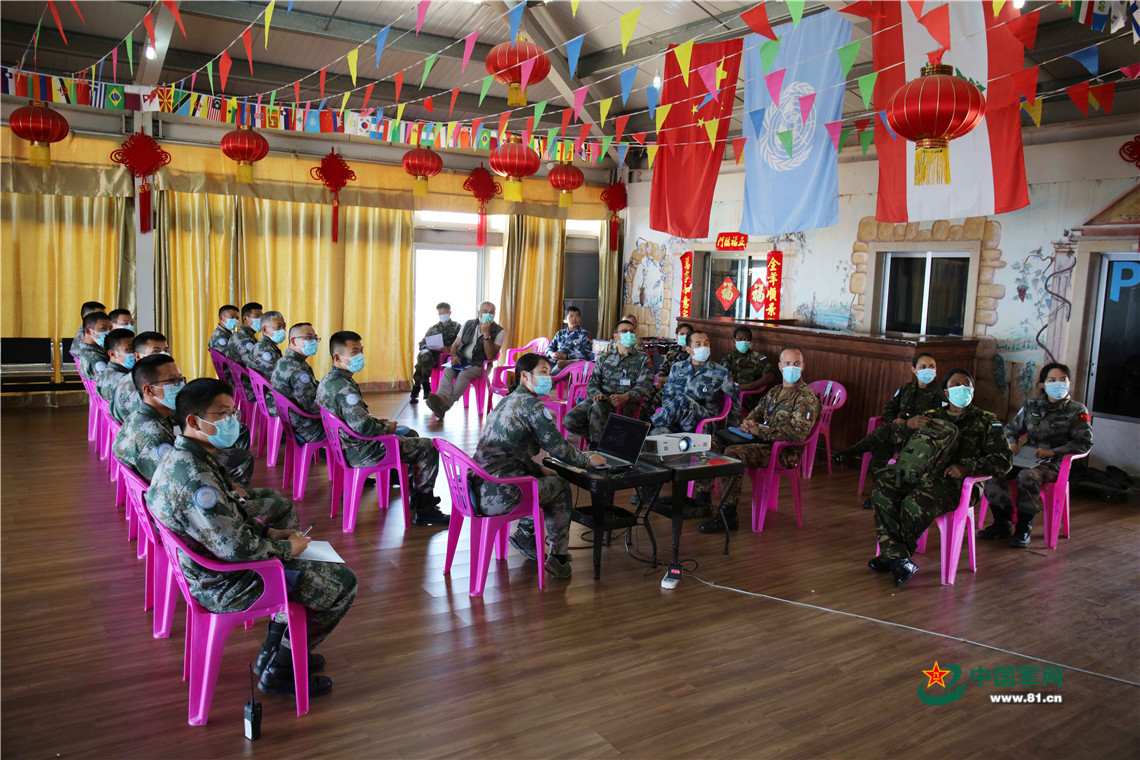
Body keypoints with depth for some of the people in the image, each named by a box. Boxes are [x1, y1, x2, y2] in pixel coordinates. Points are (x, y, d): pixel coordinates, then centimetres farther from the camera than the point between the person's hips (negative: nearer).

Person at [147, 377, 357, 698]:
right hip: (227, 587, -10)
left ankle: (273, 650, 32)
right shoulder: (195, 478, -31)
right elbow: (236, 548, -31)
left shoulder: (179, 458, 2)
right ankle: (280, 671, 12)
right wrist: (287, 547, -14)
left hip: (208, 571, 10)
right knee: (342, 583, -3)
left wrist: (269, 531, 5)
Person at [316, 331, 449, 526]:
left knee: (411, 435, 26)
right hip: (363, 453, -11)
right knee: (428, 448, -4)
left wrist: (378, 422, 10)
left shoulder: (327, 380, 7)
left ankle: (416, 494, 32)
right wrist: (387, 428, -14)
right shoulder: (343, 387, -26)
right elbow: (362, 426, -33)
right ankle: (424, 509, 3)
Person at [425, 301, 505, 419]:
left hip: (480, 365, -4)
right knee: (447, 370, -28)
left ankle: (445, 405, -48)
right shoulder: (468, 324, 13)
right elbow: (455, 344, 18)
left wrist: (486, 334, -18)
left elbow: (490, 356, -11)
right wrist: (454, 356, -4)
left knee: (464, 374, -34)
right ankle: (442, 397, -55)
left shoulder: (499, 331, -2)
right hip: (462, 362, 4)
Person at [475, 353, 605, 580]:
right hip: (497, 496, -9)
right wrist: (588, 460, 6)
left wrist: (540, 470, 21)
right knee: (561, 487, 12)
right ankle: (558, 558, 20)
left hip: (479, 487, 9)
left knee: (545, 480, 26)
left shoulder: (507, 401, 17)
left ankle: (525, 534, 29)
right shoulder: (531, 404, -11)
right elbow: (559, 448, -11)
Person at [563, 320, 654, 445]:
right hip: (600, 399, 4)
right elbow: (593, 382, 16)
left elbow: (644, 385, -1)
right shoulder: (604, 358, 25)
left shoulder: (643, 359, 13)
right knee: (569, 420, -21)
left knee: (598, 406, -37)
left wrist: (624, 397, -20)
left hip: (626, 403, -4)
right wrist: (597, 394, -10)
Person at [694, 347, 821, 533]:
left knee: (733, 453, -32)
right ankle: (702, 499, 0)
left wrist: (759, 430, -19)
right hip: (761, 441, 9)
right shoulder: (774, 392, 20)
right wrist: (748, 422, 0)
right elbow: (757, 412, 27)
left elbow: (798, 434, -20)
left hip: (783, 451, -8)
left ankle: (728, 515, -26)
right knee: (711, 442, -4)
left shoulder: (807, 397, -8)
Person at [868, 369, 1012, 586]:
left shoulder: (986, 421, 18)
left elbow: (1004, 459, 6)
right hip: (919, 471, 4)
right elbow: (898, 443, 22)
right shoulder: (932, 416, 27)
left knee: (915, 506, -37)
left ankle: (892, 555, -16)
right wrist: (908, 425, -2)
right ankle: (899, 558, -31)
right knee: (882, 489, -29)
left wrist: (967, 468, -12)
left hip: (953, 481, -4)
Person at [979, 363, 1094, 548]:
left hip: (1054, 464, -4)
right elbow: (1011, 428, 24)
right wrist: (1011, 443, 0)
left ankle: (1024, 529, -19)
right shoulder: (1031, 405, 15)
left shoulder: (1077, 410, 4)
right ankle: (1002, 523, -11)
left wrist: (1052, 452, -17)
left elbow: (1084, 443, -4)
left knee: (1027, 476, -36)